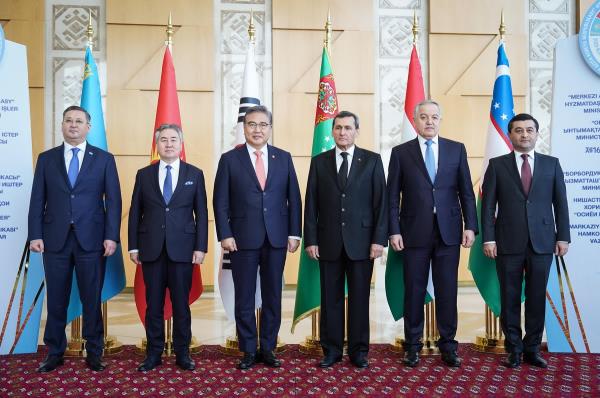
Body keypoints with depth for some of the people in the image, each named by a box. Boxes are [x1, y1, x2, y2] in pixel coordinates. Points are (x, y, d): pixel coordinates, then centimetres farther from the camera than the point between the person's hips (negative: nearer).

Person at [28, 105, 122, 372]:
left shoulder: (104, 159, 5)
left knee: (92, 300, 6)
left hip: (91, 240, -1)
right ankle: (54, 353, 23)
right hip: (55, 239, 2)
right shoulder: (46, 158, 9)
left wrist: (111, 236, -8)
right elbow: (37, 200, 6)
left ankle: (94, 354, 19)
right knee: (56, 300, 9)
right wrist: (35, 235, -3)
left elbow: (113, 200, 0)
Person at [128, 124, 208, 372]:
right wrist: (133, 247, 2)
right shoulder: (144, 174, 8)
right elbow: (135, 213, 8)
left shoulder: (195, 174, 5)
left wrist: (200, 247, -4)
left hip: (182, 249, -1)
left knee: (181, 303, 5)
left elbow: (201, 213, 3)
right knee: (153, 304, 7)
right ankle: (154, 353, 19)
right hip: (151, 249, 1)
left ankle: (182, 353, 17)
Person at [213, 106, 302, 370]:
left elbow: (294, 198, 6)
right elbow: (220, 202, 0)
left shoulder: (284, 158, 7)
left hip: (277, 238, 2)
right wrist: (225, 235, -8)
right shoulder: (229, 159, 2)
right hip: (243, 239, -2)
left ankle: (268, 349, 22)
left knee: (272, 297, 9)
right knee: (244, 298, 5)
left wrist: (294, 233, 0)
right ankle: (248, 351, 18)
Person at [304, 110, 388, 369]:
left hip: (361, 241, -1)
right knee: (330, 298, 7)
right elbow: (311, 204, 5)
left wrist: (379, 239, -7)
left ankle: (358, 350, 18)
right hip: (328, 241, 1)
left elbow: (380, 202, 0)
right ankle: (331, 350, 18)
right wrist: (310, 240, -2)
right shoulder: (319, 162, 7)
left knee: (359, 297, 6)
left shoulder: (372, 160, 4)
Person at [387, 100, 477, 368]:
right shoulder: (401, 152, 3)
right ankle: (412, 345, 19)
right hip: (415, 232, -1)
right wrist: (394, 231, -6)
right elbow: (393, 196, 1)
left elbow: (466, 191, 6)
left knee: (447, 291, 6)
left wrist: (470, 226, -2)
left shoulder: (456, 149, 7)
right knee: (414, 291, 6)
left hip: (449, 232, 1)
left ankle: (448, 345, 19)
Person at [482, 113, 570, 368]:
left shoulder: (551, 164, 8)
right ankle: (514, 349, 18)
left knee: (537, 298, 7)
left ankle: (532, 349, 20)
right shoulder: (497, 165, 4)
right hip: (509, 242, -1)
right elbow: (488, 205, 0)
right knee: (509, 298, 5)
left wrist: (563, 236, 2)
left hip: (542, 242, 1)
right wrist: (488, 238, -7)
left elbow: (560, 203, 8)